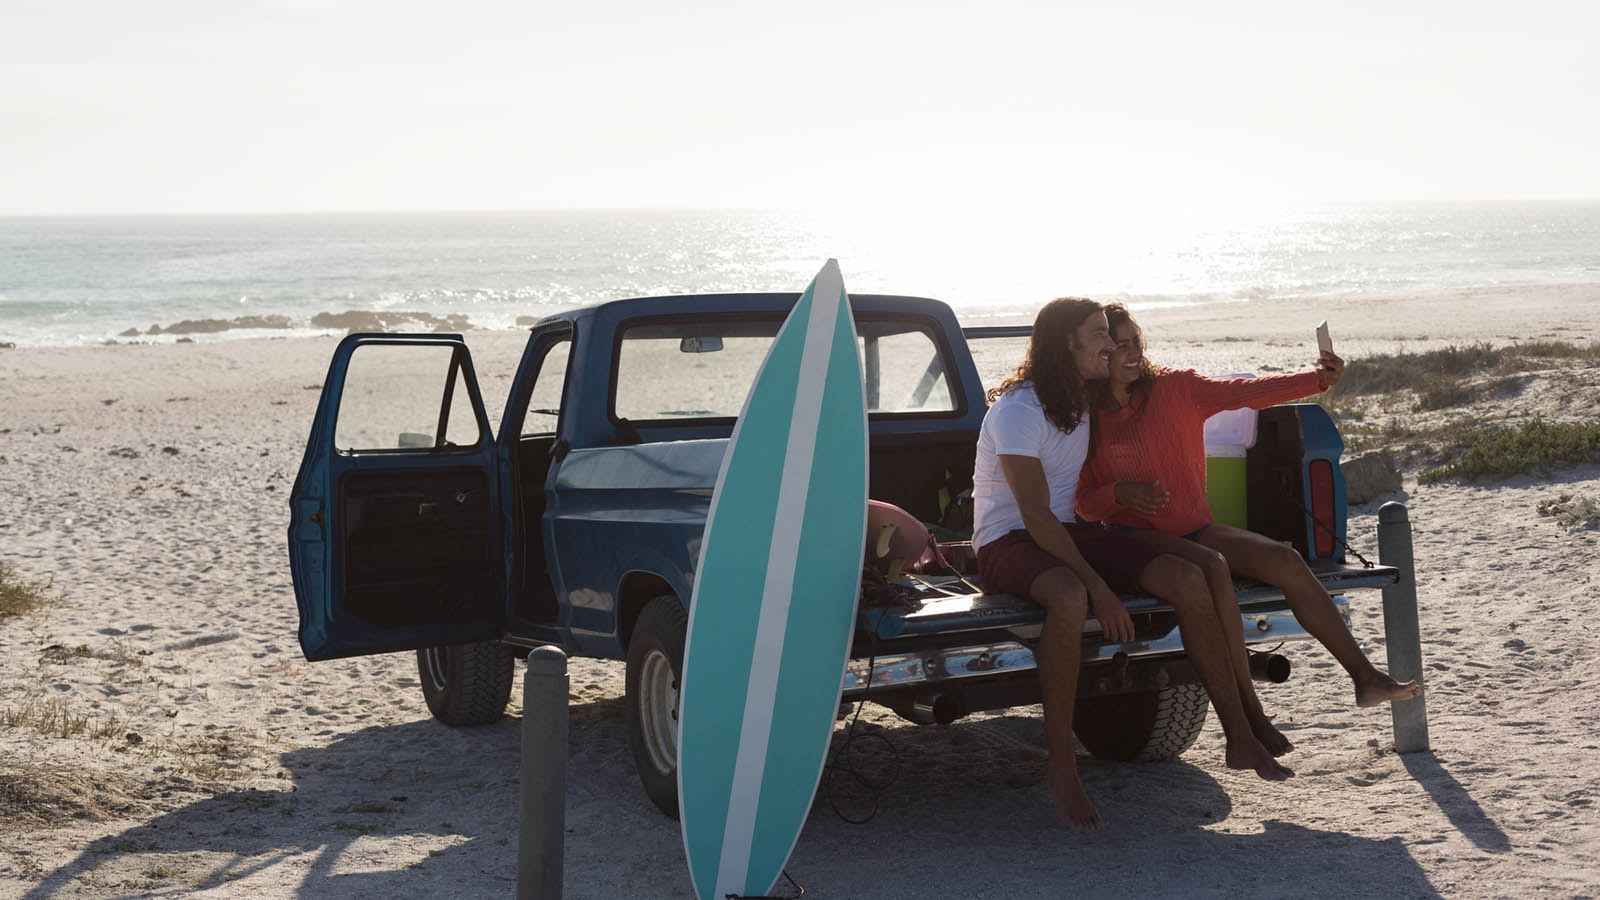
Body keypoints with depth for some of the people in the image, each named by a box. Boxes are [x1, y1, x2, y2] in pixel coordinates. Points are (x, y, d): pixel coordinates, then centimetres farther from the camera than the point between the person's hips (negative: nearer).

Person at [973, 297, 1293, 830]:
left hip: (1069, 533, 8)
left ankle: (1240, 739, -9)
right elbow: (1036, 516, -23)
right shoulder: (1018, 410, -17)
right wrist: (1099, 587, -29)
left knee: (1185, 577, -14)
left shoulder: (1085, 402, 10)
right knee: (1069, 596, -42)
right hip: (1009, 543, -8)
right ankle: (1061, 768, -30)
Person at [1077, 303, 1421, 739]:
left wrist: (1317, 379, -18)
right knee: (1211, 567, -33)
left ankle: (1365, 677, -9)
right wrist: (1120, 494, -23)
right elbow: (1082, 505, -2)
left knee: (1283, 559, -15)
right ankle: (1249, 716, -32)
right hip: (1136, 538, -5)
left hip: (1194, 528, 5)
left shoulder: (1173, 386, 6)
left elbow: (1245, 392, -5)